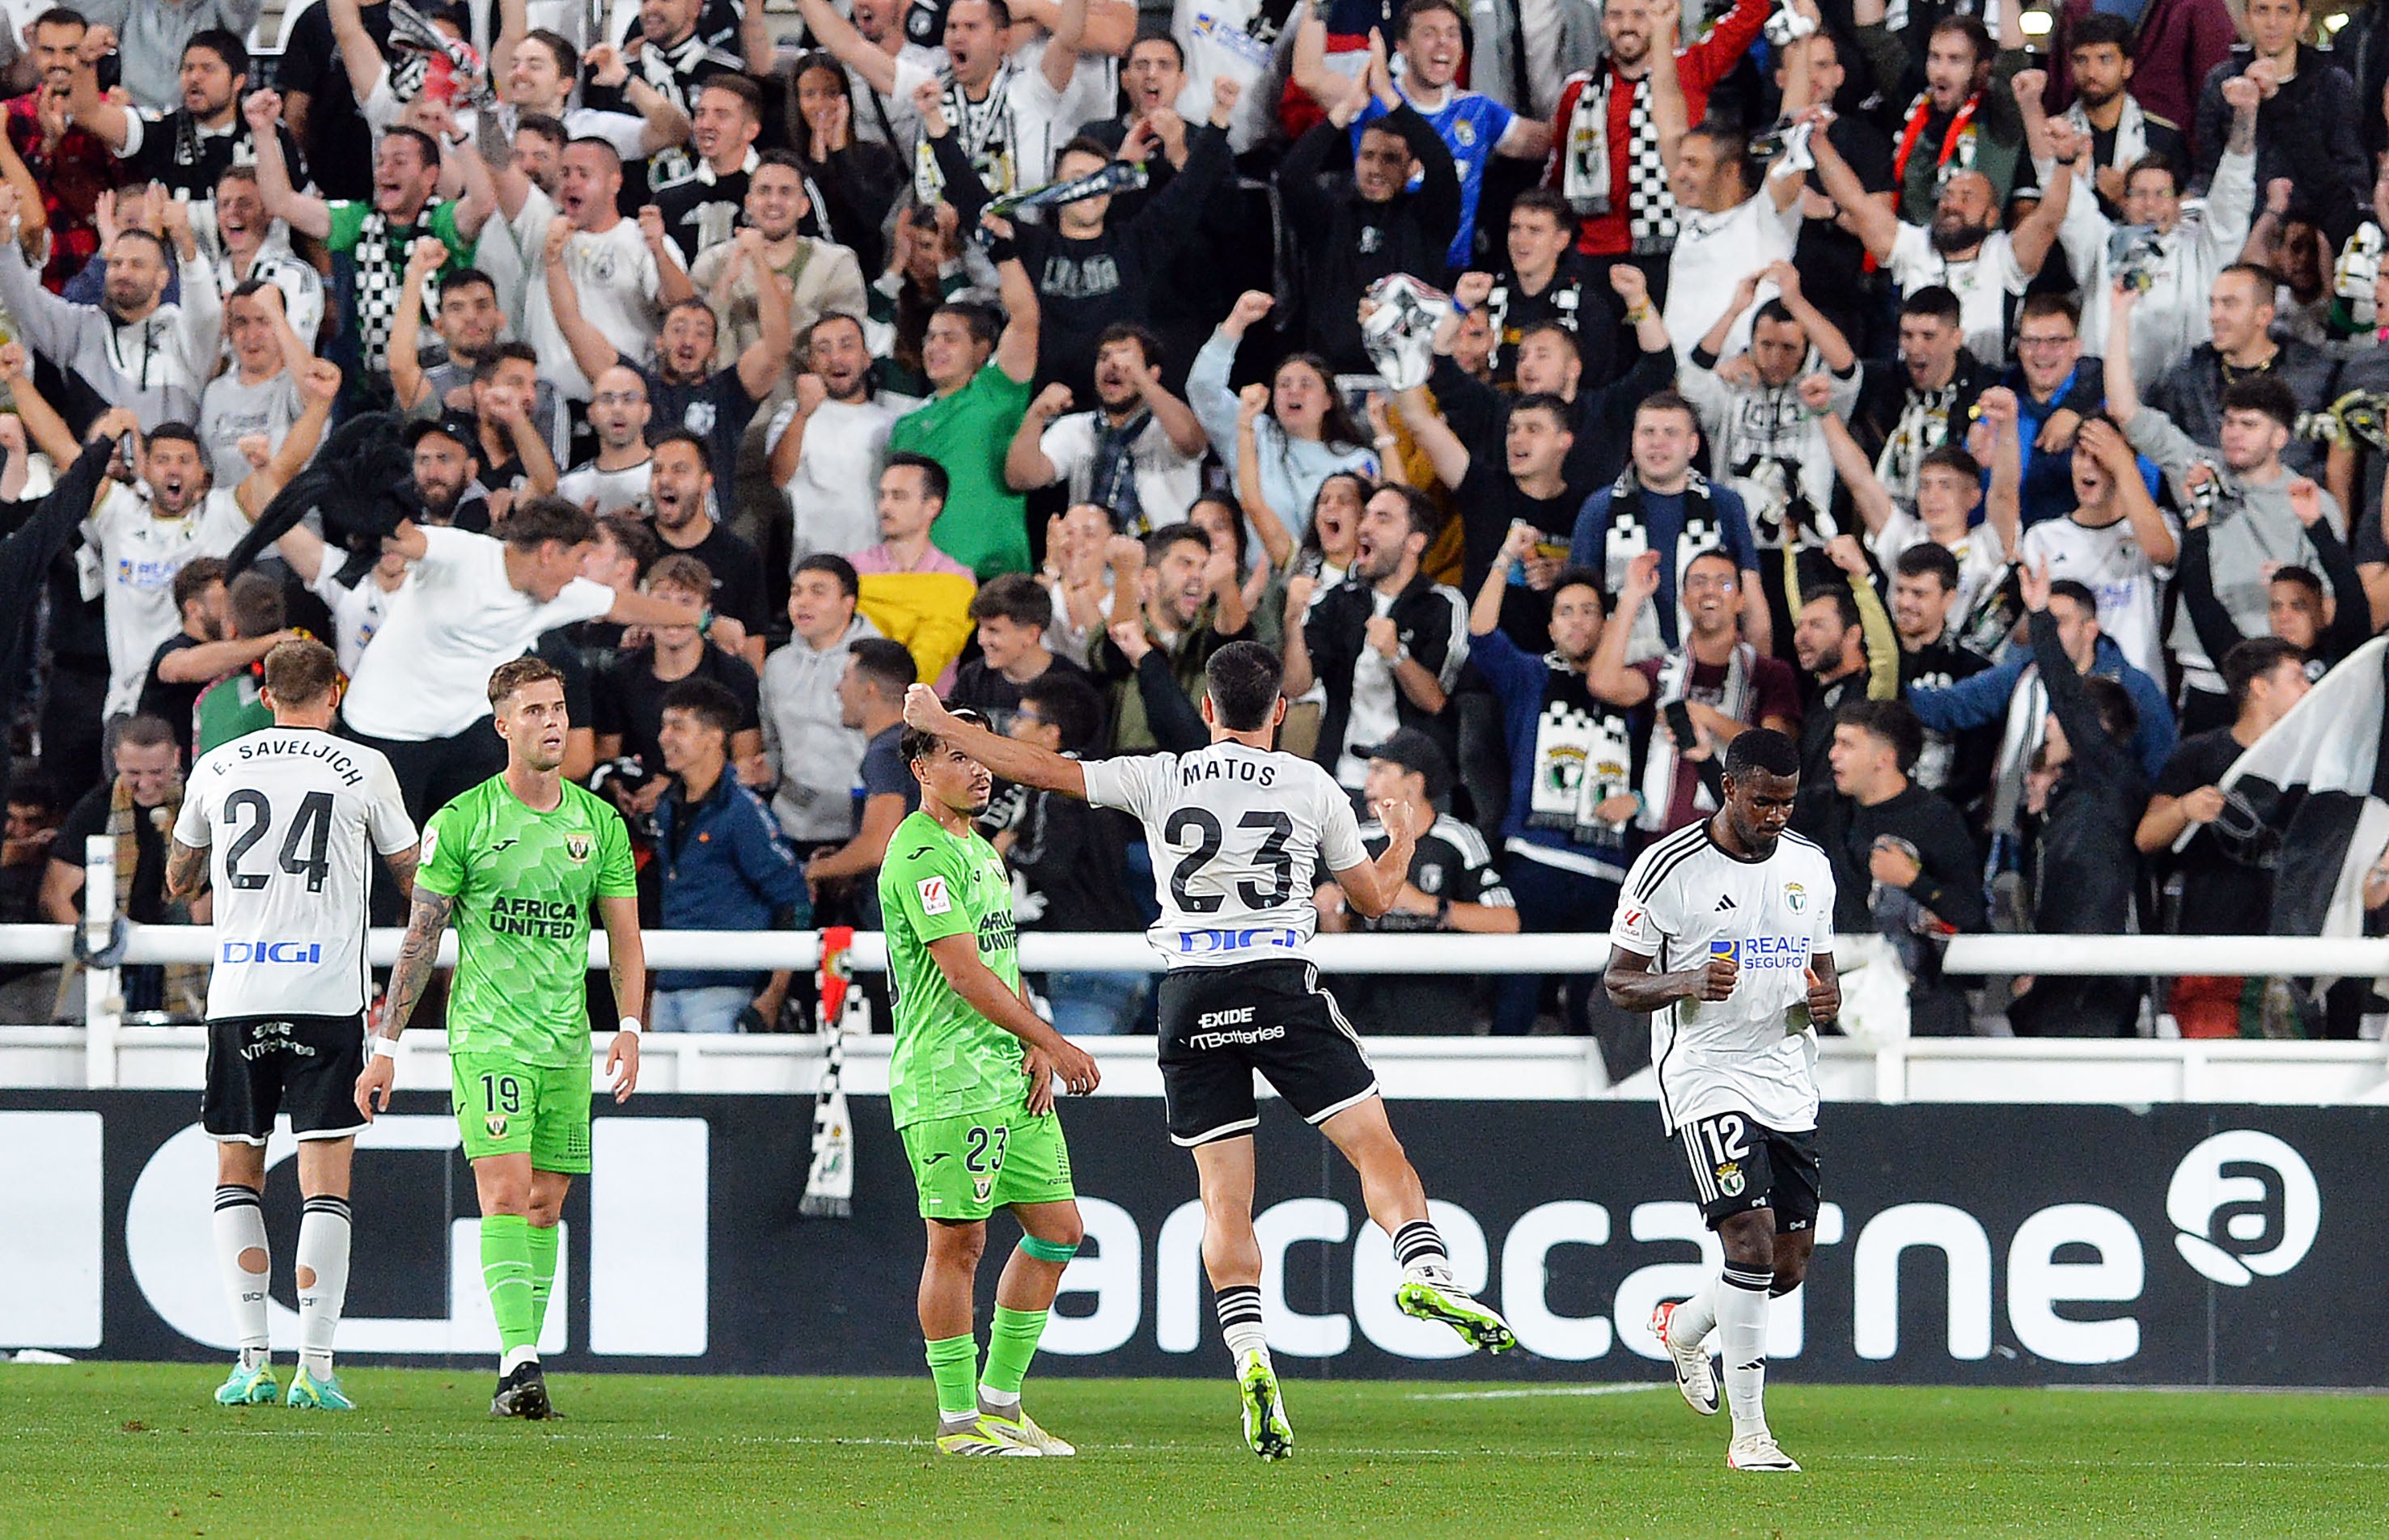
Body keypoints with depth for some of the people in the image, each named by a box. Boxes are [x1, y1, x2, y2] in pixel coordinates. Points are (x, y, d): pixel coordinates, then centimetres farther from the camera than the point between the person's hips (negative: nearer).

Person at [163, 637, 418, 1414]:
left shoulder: (216, 769, 7)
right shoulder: (363, 769, 0)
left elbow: (178, 881, 20)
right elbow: (413, 877, 12)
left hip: (237, 997, 2)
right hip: (328, 994, -2)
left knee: (236, 1179, 12)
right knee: (325, 1182, -1)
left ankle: (252, 1358, 4)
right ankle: (315, 1366, -9)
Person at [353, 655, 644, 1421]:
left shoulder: (601, 824, 8)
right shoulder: (460, 822, -2)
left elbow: (624, 937, 12)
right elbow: (420, 938, 1)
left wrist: (629, 1028, -3)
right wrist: (386, 1047, -1)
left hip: (566, 1042, 4)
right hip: (486, 1036, -4)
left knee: (545, 1205, 6)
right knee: (506, 1194, -16)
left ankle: (523, 1365, 13)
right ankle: (519, 1364, -24)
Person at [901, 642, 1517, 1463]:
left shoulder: (1161, 779, 6)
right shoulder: (1312, 786, 6)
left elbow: (1043, 769, 11)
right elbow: (1374, 897, 15)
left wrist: (937, 723, 22)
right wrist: (1402, 843, 37)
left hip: (1191, 996, 1)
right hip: (1282, 982, -1)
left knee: (1224, 1194, 3)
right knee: (1376, 1145, 0)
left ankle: (1247, 1350, -11)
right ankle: (1425, 1269, -25)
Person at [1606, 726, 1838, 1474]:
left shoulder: (1809, 867, 9)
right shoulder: (1668, 869, -8)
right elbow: (1619, 982, -4)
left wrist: (1826, 999, -5)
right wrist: (1687, 982, -23)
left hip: (1788, 1081, 6)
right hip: (1706, 1072, -6)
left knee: (1789, 1266, 8)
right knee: (1752, 1236, -20)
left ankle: (1683, 1324, 40)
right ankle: (1749, 1434, -17)